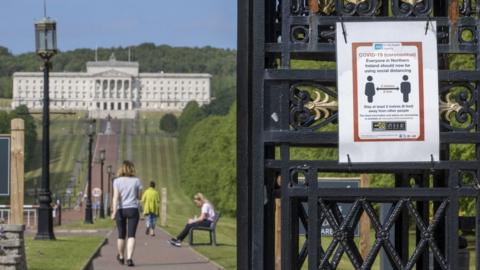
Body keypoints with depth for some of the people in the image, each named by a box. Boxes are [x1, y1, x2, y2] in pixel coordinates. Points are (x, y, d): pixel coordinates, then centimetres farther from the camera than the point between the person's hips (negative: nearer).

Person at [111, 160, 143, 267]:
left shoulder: (117, 181, -3)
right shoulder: (136, 180, -1)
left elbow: (116, 197, -11)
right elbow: (139, 196, 6)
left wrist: (114, 211, -14)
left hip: (120, 210, 1)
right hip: (133, 209, -1)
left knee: (121, 235, 14)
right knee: (131, 235, -5)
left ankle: (121, 257, 32)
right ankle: (129, 258, -20)